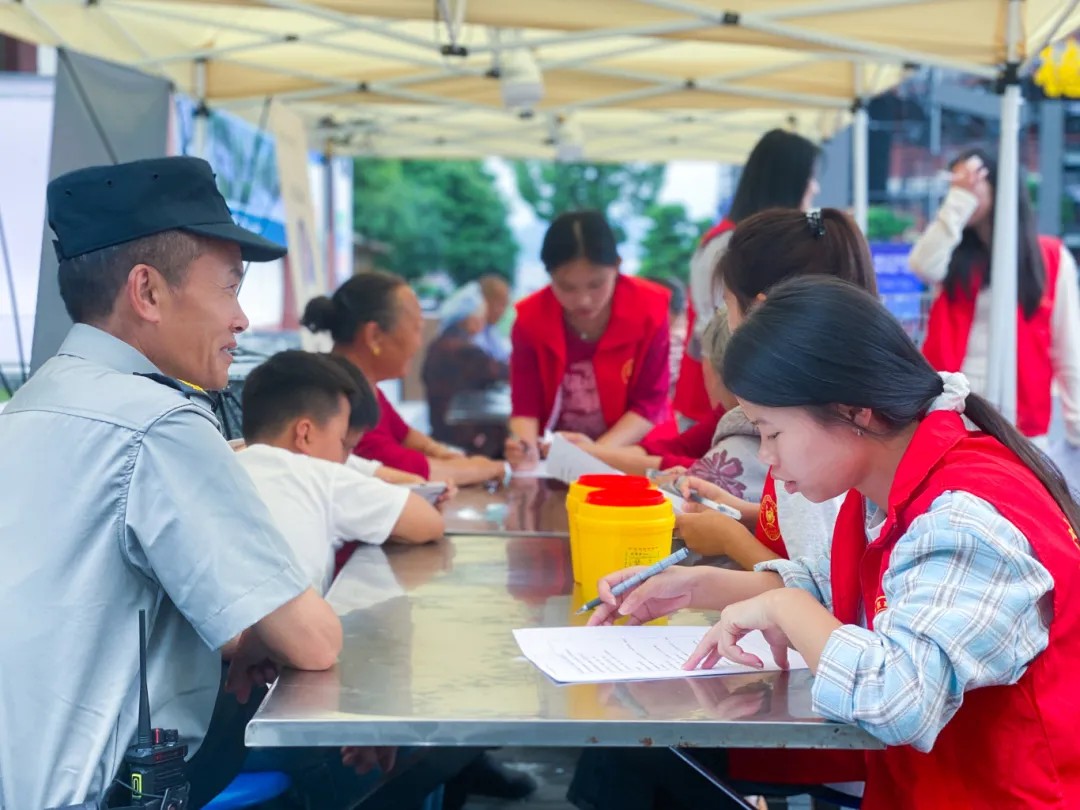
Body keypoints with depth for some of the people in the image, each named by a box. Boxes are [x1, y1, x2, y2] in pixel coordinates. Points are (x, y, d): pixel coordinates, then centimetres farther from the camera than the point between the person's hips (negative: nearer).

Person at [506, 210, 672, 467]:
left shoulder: (648, 311, -12)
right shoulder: (530, 319, -9)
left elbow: (650, 402, -10)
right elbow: (525, 405, -9)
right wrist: (527, 450, -30)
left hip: (634, 452, 0)